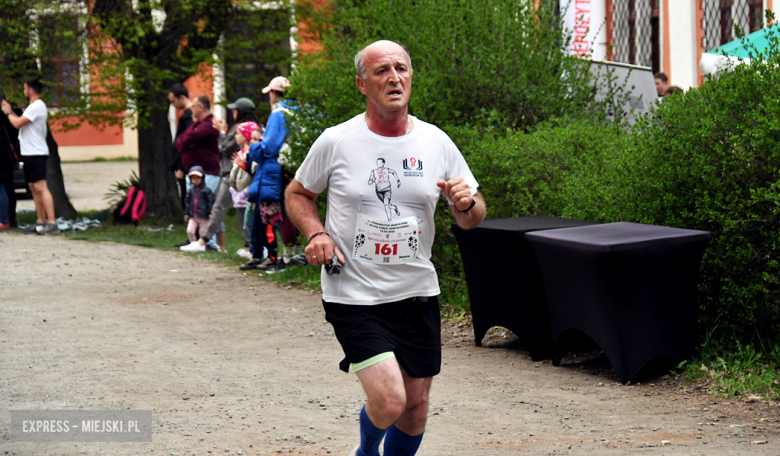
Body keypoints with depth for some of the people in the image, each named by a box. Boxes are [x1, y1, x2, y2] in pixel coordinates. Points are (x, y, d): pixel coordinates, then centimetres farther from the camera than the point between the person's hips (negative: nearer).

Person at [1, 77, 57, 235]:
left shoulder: (37, 106, -15)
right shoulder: (34, 106, 19)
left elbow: (17, 123, -18)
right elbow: (20, 122, 21)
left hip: (36, 154, -11)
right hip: (30, 154, 11)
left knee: (41, 187, -15)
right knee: (34, 188, 10)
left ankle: (52, 222, -20)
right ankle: (41, 221, 13)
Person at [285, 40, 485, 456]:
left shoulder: (436, 143, 1)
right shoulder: (336, 142, -6)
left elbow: (472, 219, 8)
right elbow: (297, 193, 9)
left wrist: (467, 204, -16)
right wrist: (315, 233, -10)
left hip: (417, 293, 4)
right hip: (353, 294, -4)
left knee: (416, 408, 8)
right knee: (388, 401, -16)